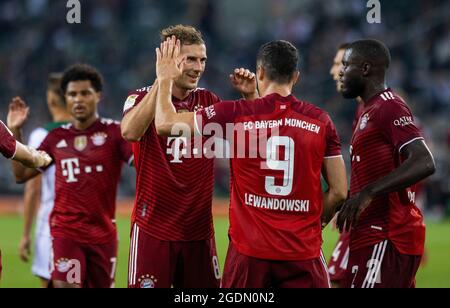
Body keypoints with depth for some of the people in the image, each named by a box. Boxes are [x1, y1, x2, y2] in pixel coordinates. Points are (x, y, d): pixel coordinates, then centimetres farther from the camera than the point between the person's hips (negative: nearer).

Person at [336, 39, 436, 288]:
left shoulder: (388, 108, -13)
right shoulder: (371, 110, 19)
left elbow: (423, 163, -25)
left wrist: (367, 193, -29)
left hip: (384, 240, -10)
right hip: (380, 234, 10)